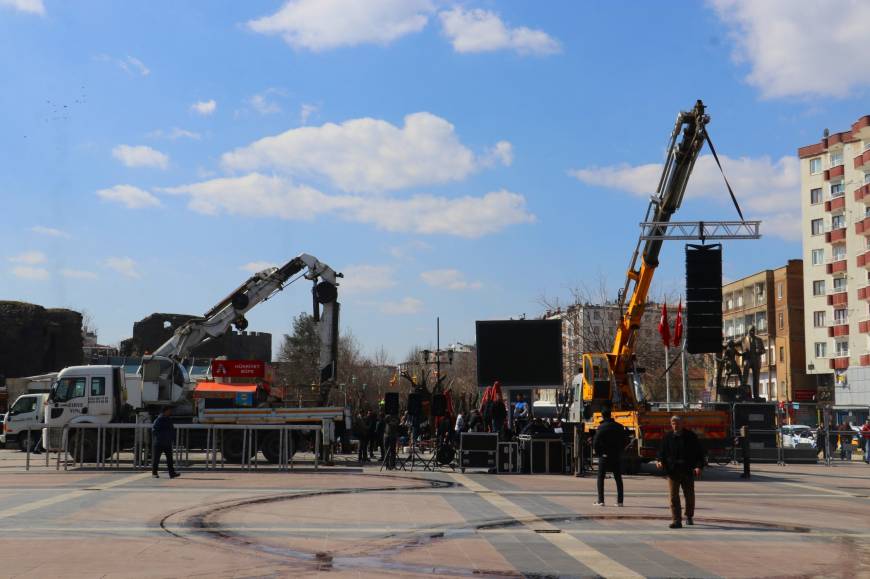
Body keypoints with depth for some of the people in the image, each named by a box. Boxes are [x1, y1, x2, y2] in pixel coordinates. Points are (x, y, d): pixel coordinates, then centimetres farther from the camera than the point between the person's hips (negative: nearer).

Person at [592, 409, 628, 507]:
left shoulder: (601, 427, -10)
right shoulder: (619, 427, 3)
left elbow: (596, 442, -14)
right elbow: (625, 440, 6)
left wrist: (598, 453, -1)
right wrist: (620, 450, 12)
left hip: (604, 456, -3)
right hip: (617, 456, 3)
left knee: (601, 478, 5)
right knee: (618, 478, 11)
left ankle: (601, 500, -2)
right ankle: (620, 501, 8)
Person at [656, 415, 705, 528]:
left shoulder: (691, 436, 3)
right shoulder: (668, 437, 6)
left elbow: (699, 452, 4)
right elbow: (662, 452, 9)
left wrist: (699, 466, -8)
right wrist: (660, 461, -12)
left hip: (688, 471, 0)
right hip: (672, 471, 0)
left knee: (689, 495, 11)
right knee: (674, 496, -8)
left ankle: (689, 516, 33)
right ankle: (676, 520, -6)